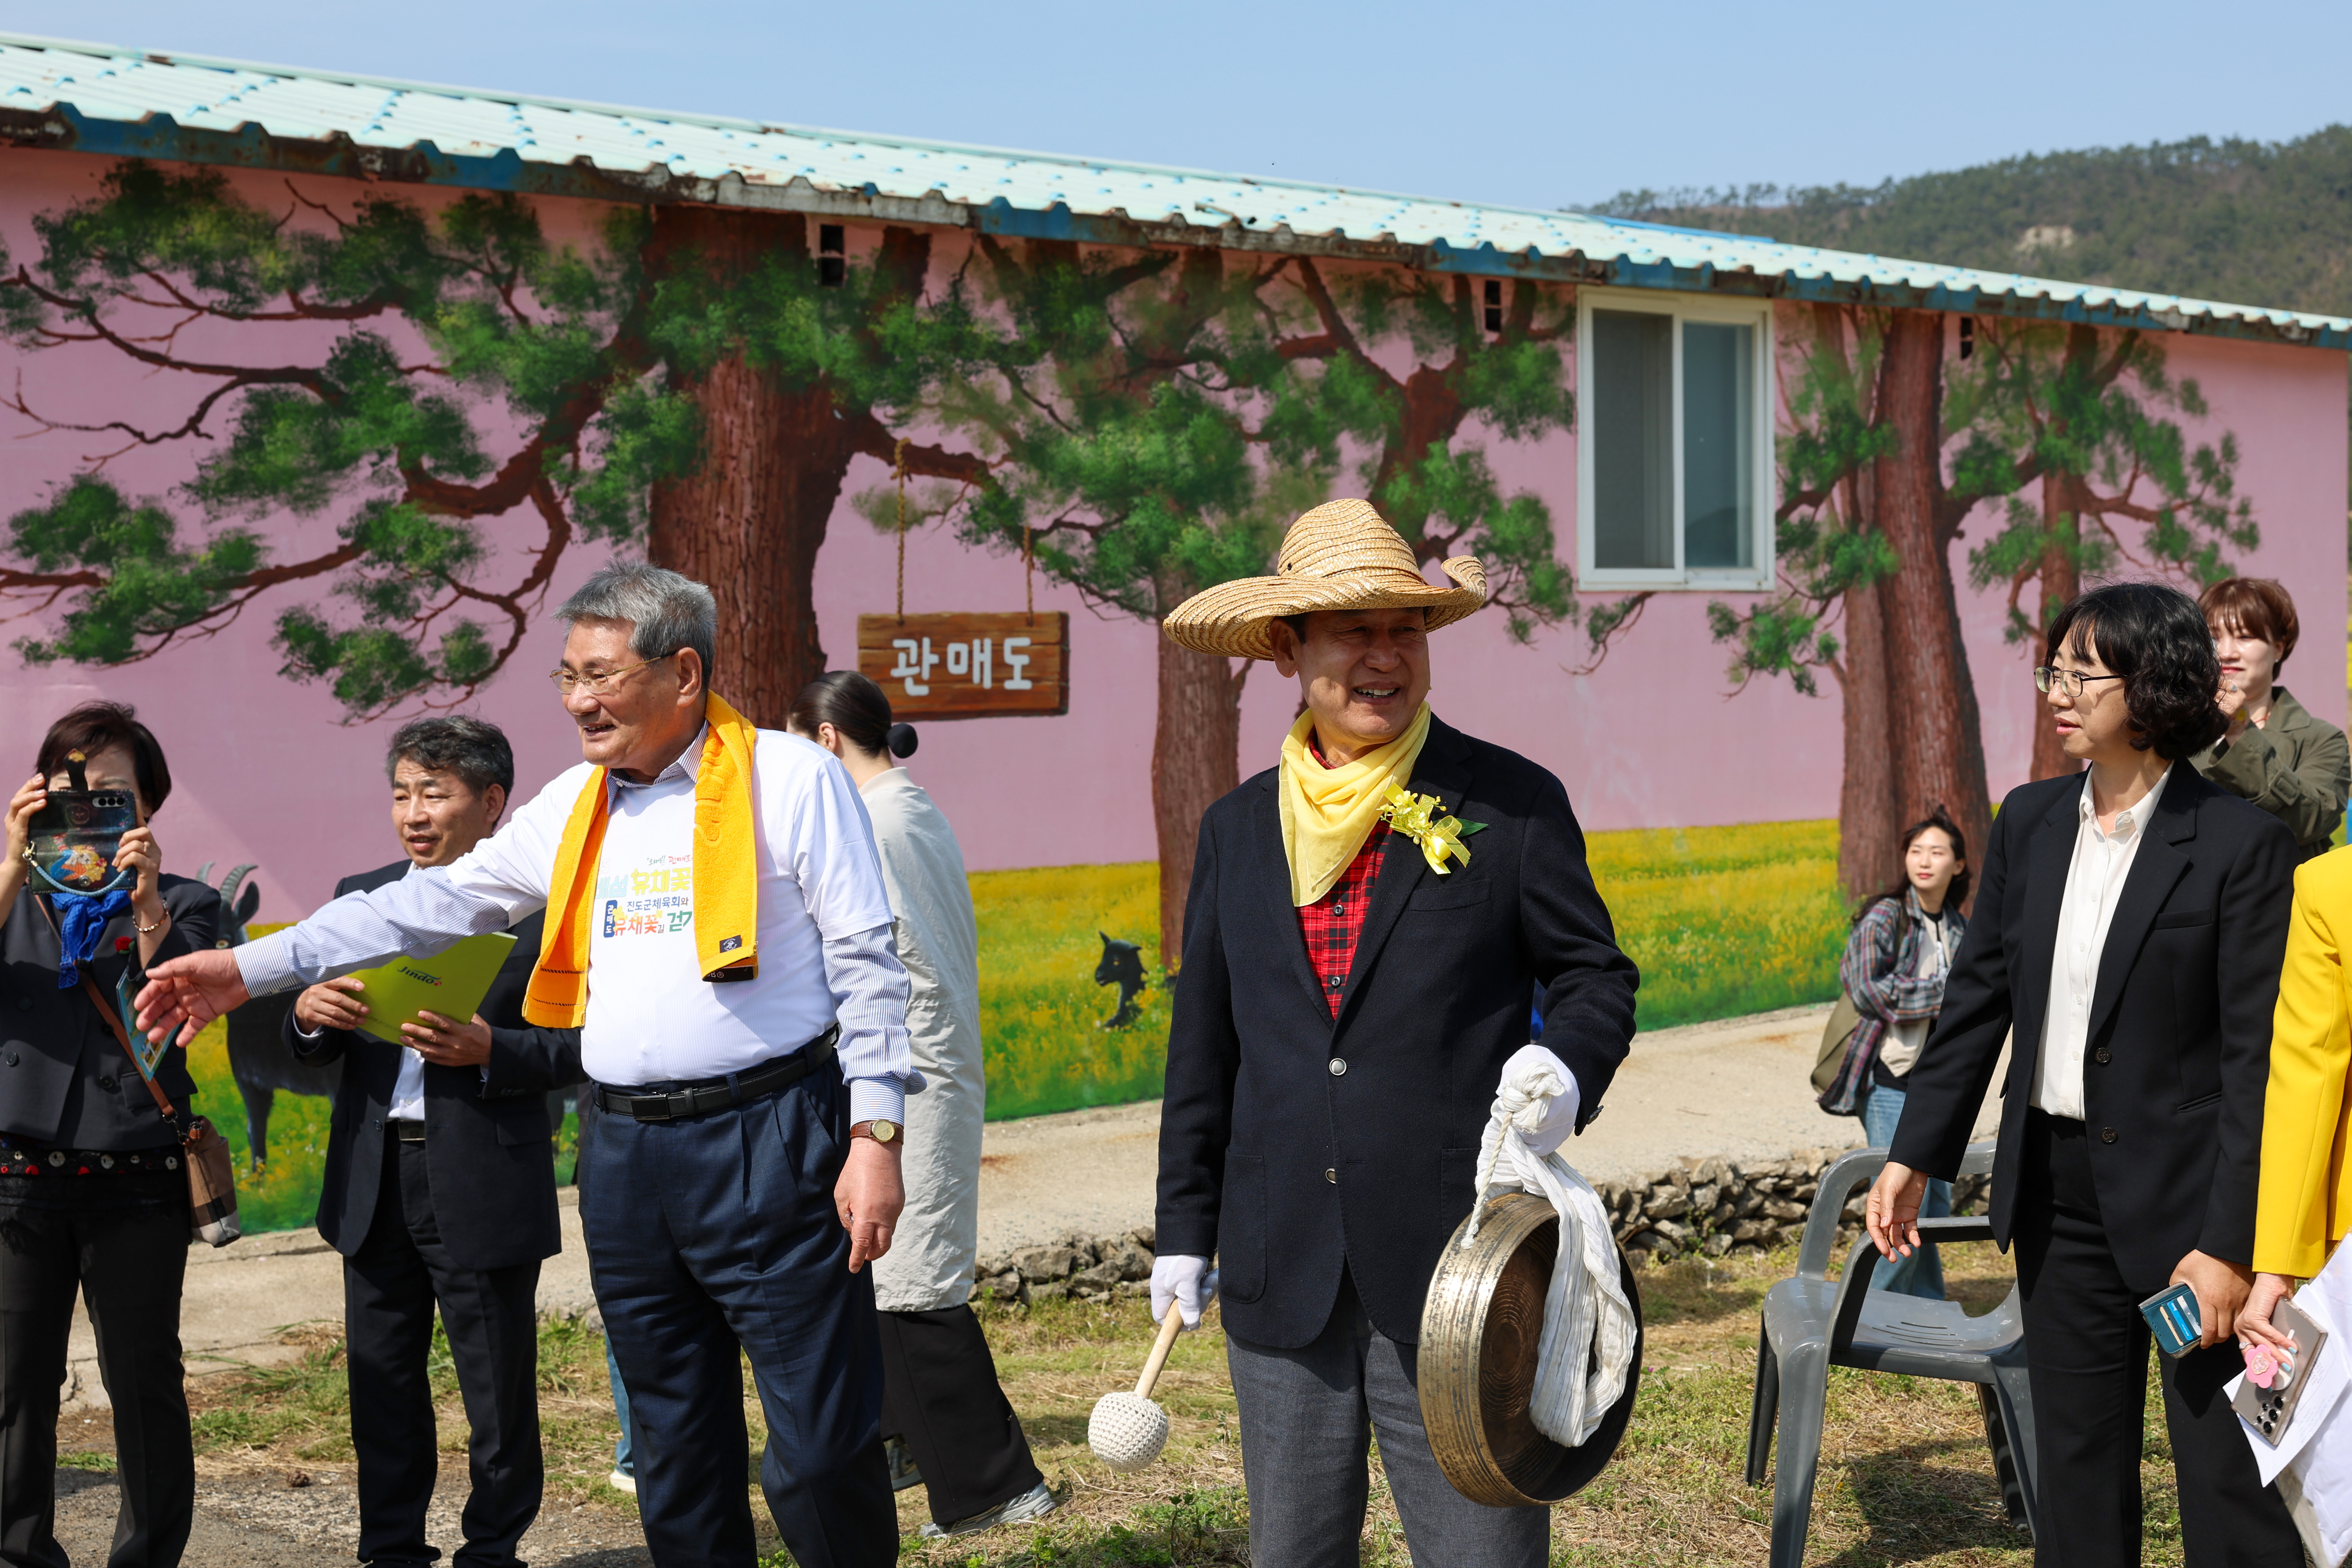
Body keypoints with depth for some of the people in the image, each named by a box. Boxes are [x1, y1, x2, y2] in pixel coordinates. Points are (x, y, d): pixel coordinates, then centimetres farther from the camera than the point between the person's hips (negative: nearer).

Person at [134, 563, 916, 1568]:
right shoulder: (574, 807, 13)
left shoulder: (792, 778, -4)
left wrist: (875, 1134, -13)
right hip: (626, 1155, 6)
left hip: (768, 1144, -6)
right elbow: (436, 903, 17)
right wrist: (249, 968, 14)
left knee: (822, 1449, -6)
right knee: (676, 1451, 13)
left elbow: (867, 963, -6)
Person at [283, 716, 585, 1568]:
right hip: (375, 1182, 5)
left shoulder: (538, 906, -5)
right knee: (381, 1385, 12)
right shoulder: (361, 897, 11)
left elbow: (578, 1044, -7)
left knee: (499, 1392, 5)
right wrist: (310, 1015, -12)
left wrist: (488, 1049, -23)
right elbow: (317, 1049, 11)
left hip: (485, 1188, -5)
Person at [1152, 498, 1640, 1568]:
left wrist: (1567, 1063, -17)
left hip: (1460, 1274, -3)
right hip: (1283, 1277, 4)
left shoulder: (1513, 803, 1)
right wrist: (1185, 1228, 16)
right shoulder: (1237, 829, 11)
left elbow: (1595, 976, 5)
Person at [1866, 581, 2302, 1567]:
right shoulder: (2030, 822, 6)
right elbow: (1978, 997, 12)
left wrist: (2229, 1244, -16)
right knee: (2077, 1470, 15)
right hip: (2057, 1190, 6)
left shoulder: (2239, 844, -12)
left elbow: (2256, 1059, -14)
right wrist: (1915, 1155, 10)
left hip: (2182, 1192, -6)